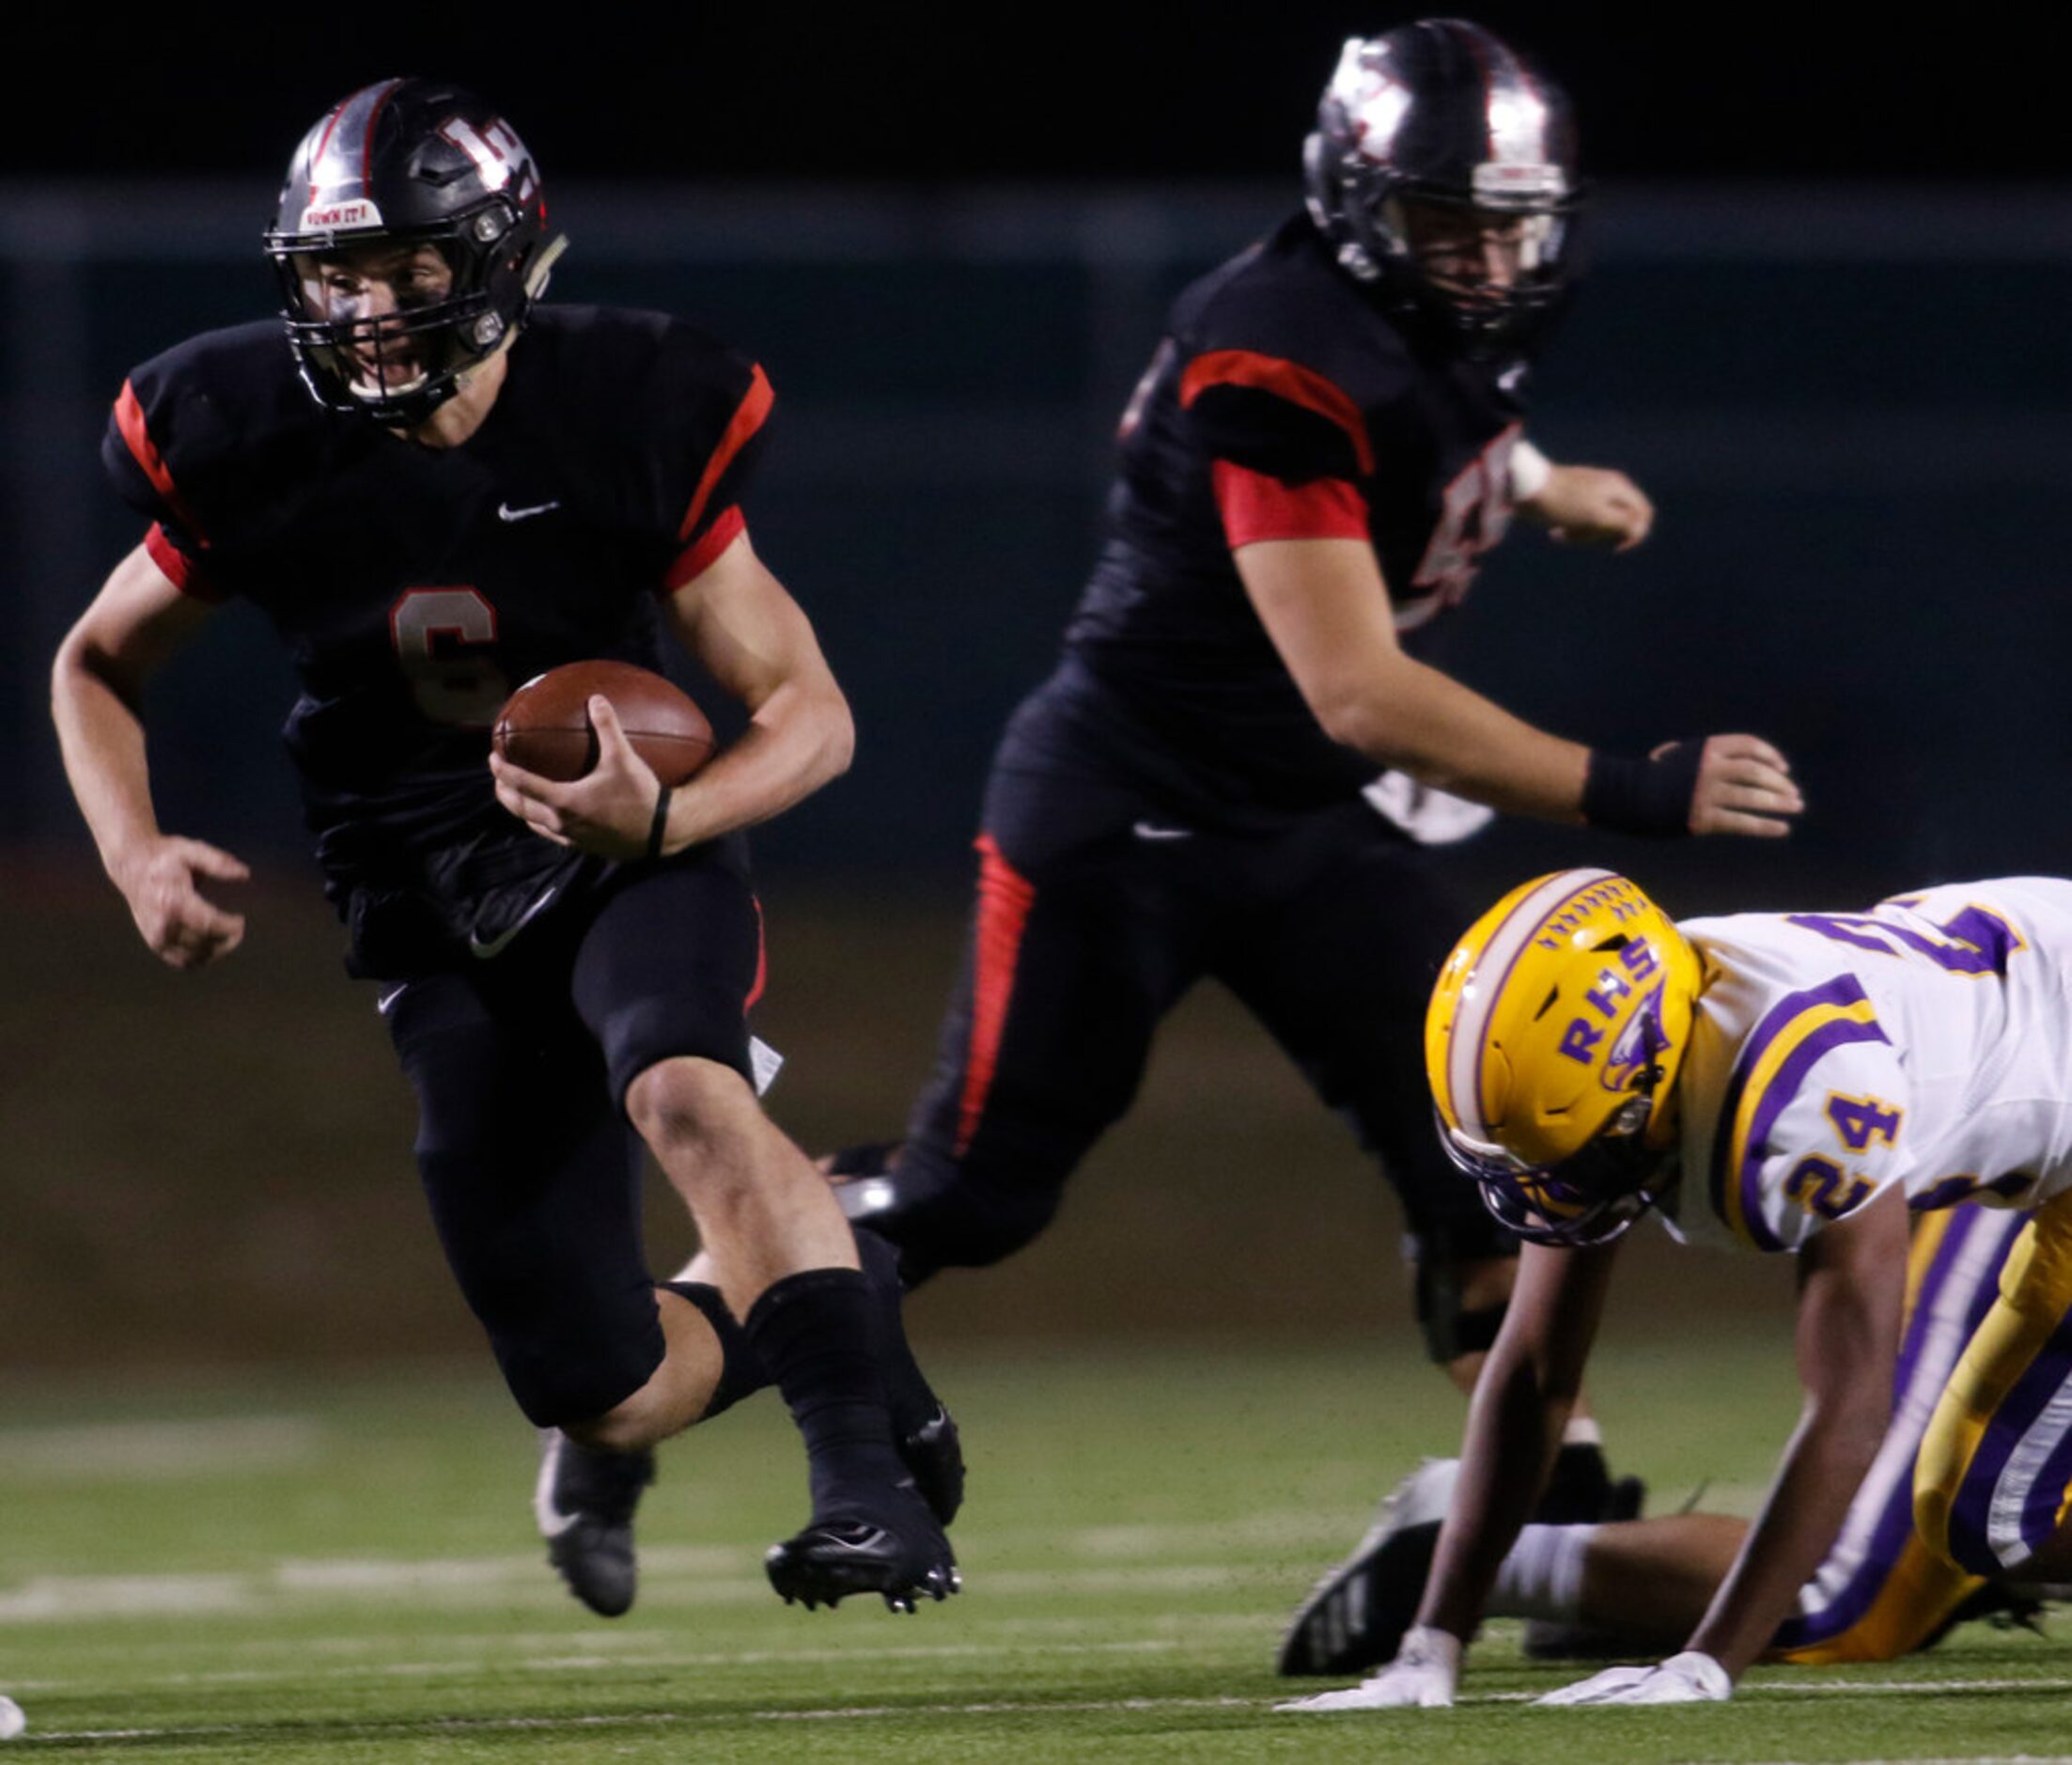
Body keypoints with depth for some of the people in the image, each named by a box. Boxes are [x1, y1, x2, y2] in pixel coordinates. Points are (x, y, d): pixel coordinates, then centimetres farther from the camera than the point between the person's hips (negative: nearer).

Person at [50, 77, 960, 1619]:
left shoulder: (632, 421, -12)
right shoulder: (254, 447, -7)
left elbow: (809, 714, -7)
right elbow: (99, 667, 10)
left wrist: (667, 817, -27)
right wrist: (137, 854, -8)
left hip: (634, 864, -2)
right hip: (446, 934, 2)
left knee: (680, 1093, -37)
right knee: (608, 1396, -4)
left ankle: (874, 1486, -37)